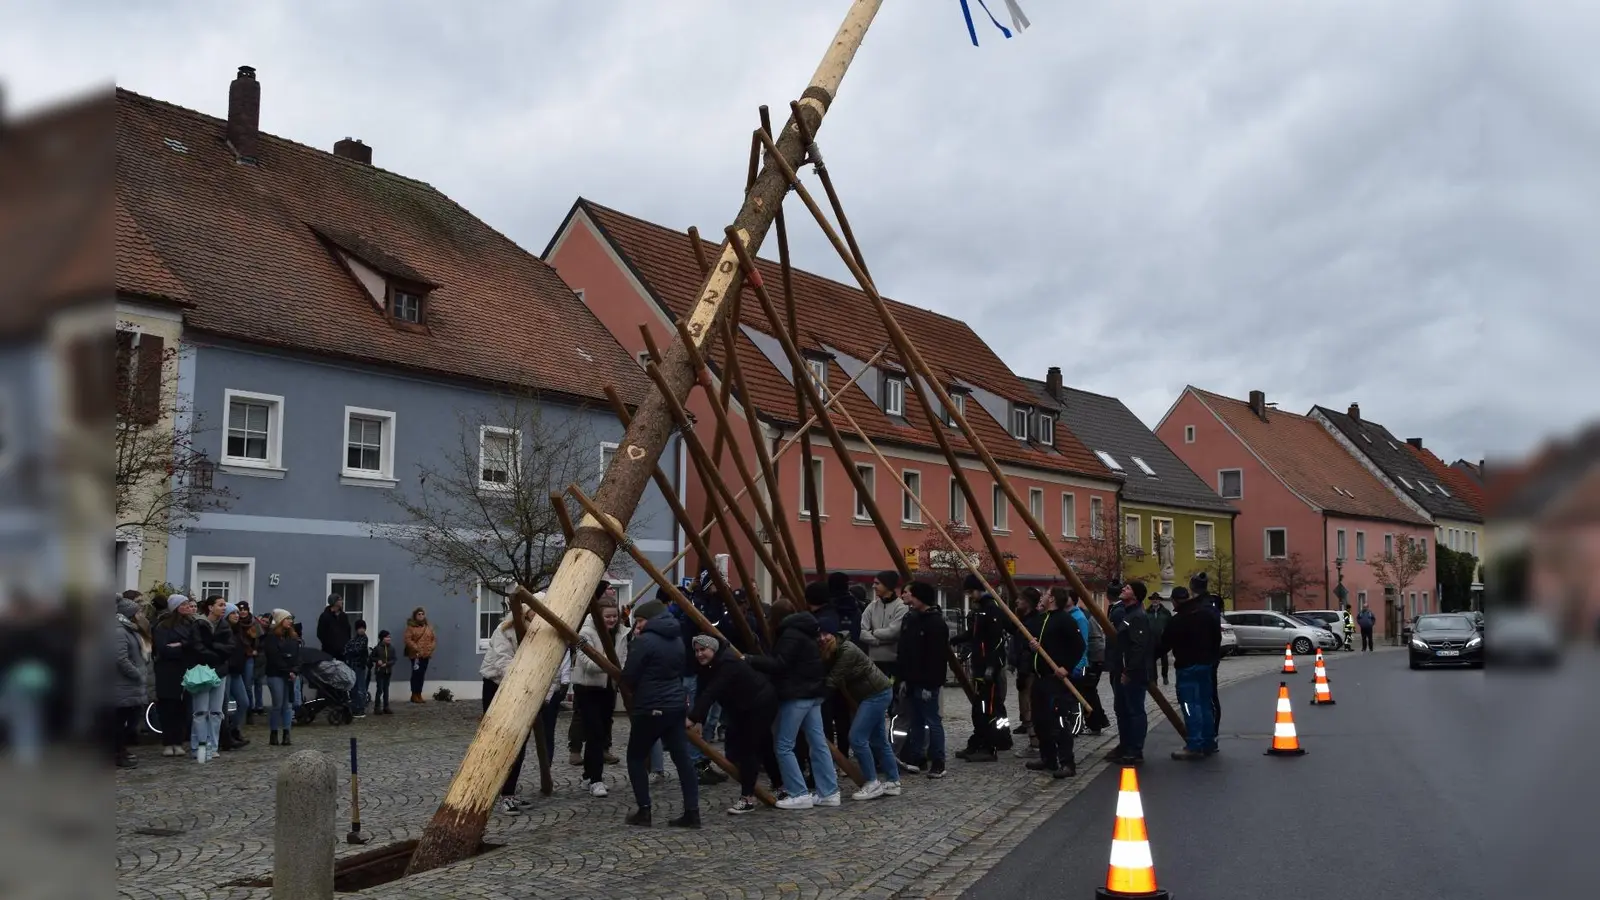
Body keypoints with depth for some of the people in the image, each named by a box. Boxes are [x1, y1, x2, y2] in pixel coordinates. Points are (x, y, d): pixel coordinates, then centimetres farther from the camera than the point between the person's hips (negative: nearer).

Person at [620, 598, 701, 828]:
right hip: (676, 706, 7)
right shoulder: (677, 641, 11)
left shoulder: (644, 641, -13)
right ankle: (692, 812, 1)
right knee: (682, 758, 4)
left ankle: (644, 811, 6)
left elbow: (628, 677, -10)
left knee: (636, 757, 10)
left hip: (650, 709, -7)